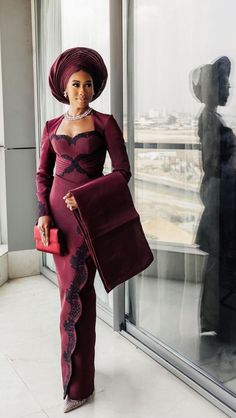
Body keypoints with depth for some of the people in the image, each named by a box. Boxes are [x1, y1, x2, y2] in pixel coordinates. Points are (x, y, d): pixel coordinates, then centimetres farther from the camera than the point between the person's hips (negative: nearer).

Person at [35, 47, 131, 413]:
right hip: (58, 211, 4)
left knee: (74, 292, -6)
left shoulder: (104, 123, -2)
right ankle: (80, 366, 29)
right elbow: (43, 173, 12)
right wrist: (44, 212, -1)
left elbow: (123, 171, -6)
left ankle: (78, 382, 7)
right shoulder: (52, 127, 9)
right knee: (76, 289, 12)